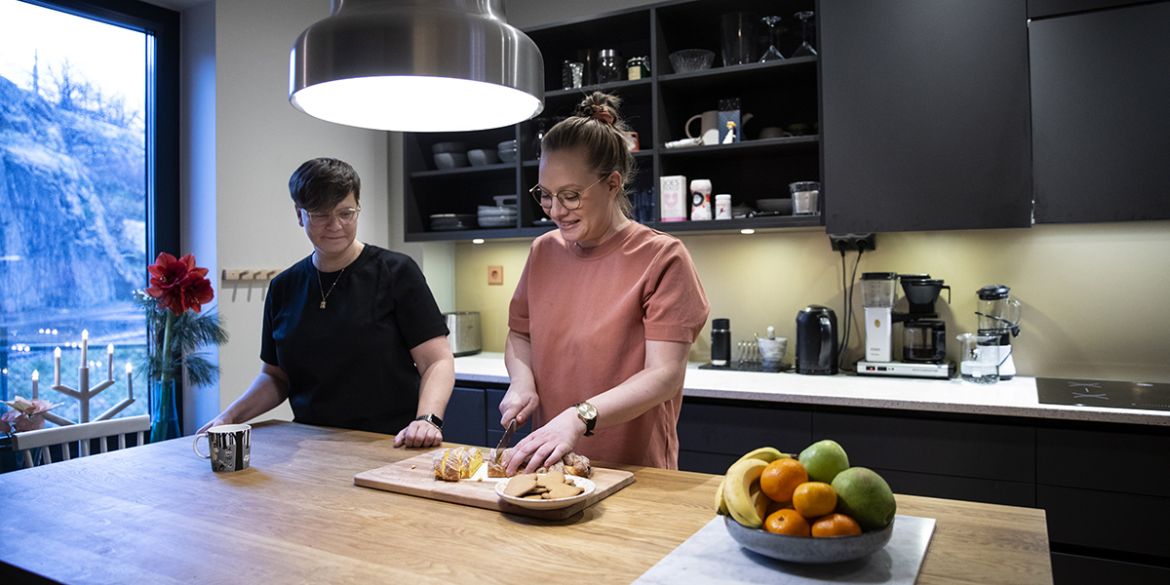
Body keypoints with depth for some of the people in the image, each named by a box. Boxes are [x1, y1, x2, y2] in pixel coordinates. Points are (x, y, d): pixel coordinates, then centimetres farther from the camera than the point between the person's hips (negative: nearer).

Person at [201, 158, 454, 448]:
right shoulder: (283, 288, 8)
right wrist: (231, 415, 0)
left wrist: (427, 419, -26)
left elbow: (438, 361, -10)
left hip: (390, 446, -5)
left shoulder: (395, 272, -6)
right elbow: (275, 376, 17)